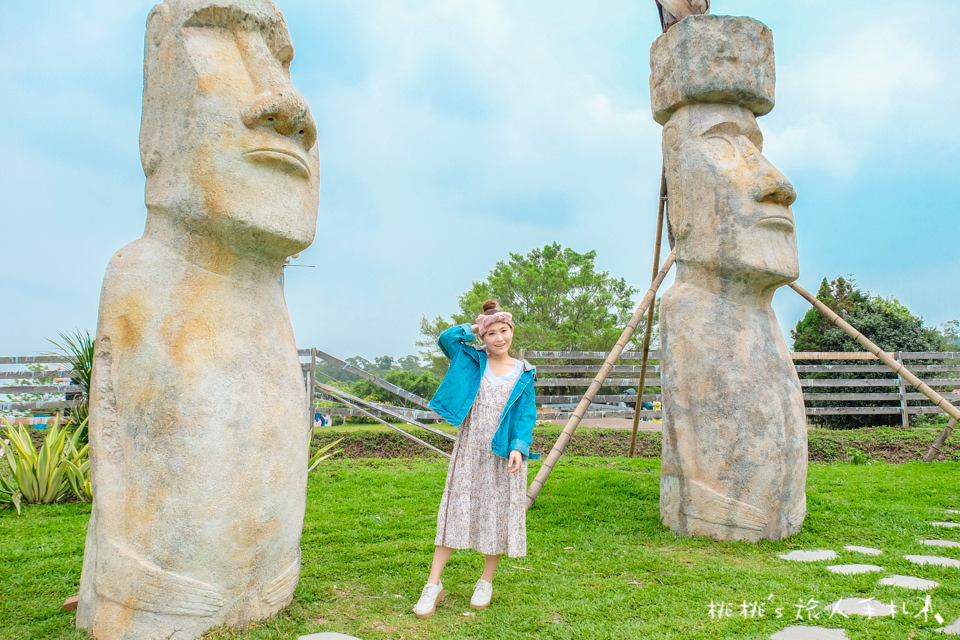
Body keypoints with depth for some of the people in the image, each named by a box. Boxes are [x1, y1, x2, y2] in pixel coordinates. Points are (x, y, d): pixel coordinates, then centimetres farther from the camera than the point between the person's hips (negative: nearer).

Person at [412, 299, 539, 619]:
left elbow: (527, 414, -2)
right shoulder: (473, 361, 5)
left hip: (503, 453, 0)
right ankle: (433, 584, 8)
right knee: (456, 510, 1)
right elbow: (446, 338, -5)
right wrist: (475, 329, 1)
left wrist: (519, 447, -16)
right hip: (469, 449, 0)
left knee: (498, 514, 6)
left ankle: (486, 582, 24)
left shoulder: (524, 373, 3)